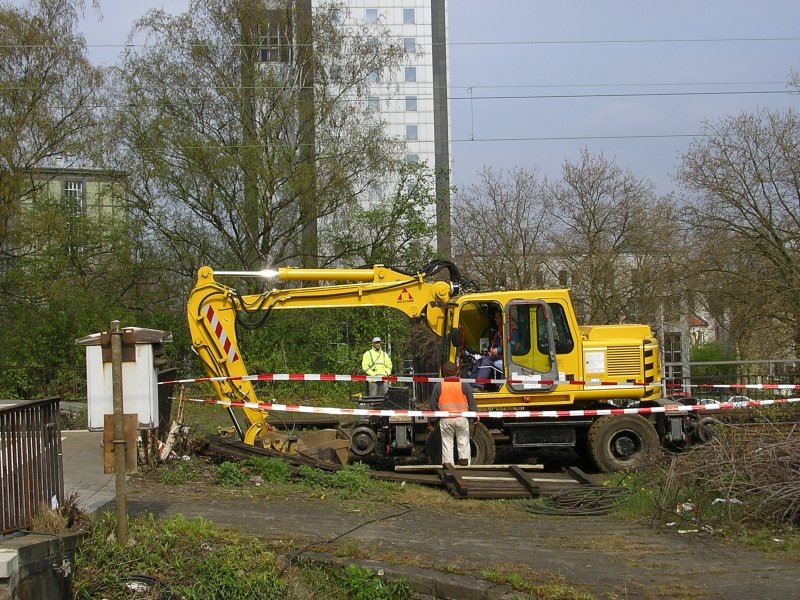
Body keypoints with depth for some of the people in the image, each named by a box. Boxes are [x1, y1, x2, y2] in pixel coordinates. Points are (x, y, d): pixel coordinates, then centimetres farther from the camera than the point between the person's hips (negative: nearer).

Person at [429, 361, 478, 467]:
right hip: (461, 418, 0)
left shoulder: (438, 385, 0)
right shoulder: (464, 384, -1)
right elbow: (472, 402, 1)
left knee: (447, 444, 6)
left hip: (445, 420, 0)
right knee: (463, 443, 8)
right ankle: (464, 465, 6)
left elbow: (432, 405, 4)